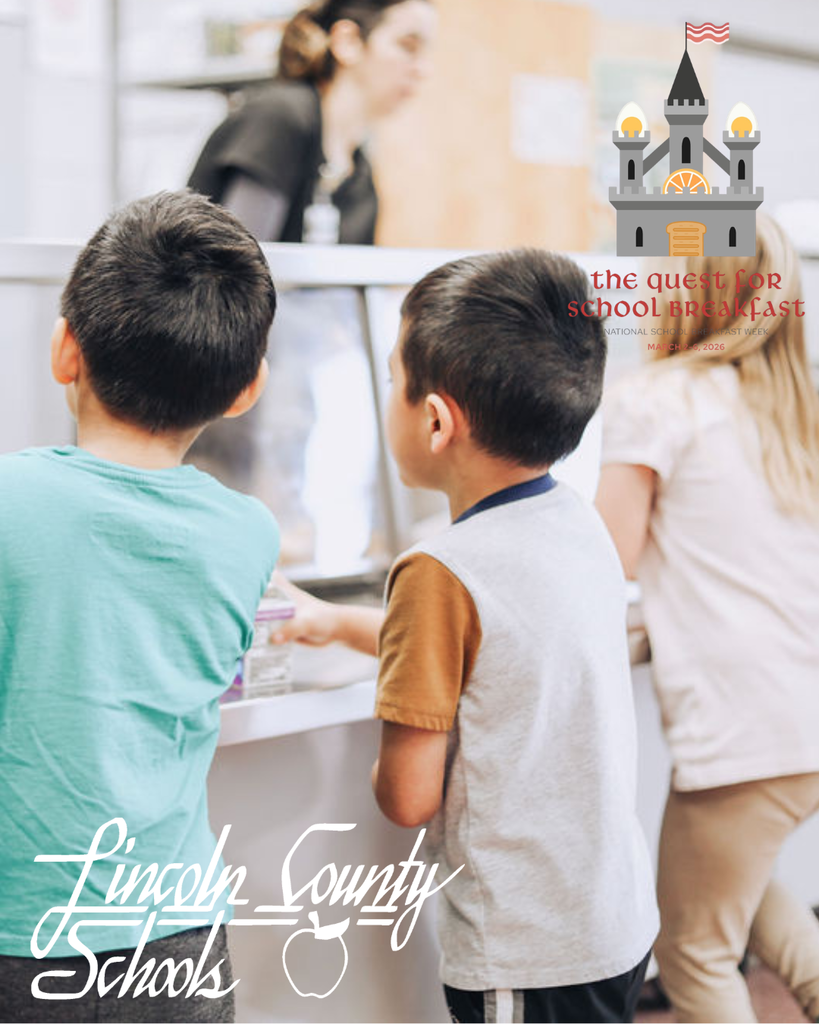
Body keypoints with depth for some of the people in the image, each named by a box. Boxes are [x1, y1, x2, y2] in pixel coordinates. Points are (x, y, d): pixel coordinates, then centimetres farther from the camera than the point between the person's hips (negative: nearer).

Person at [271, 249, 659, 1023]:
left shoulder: (441, 573, -22)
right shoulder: (582, 528, 2)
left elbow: (408, 798, -19)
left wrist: (387, 764, 4)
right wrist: (339, 622, 33)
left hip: (528, 960, -8)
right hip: (619, 924, 8)